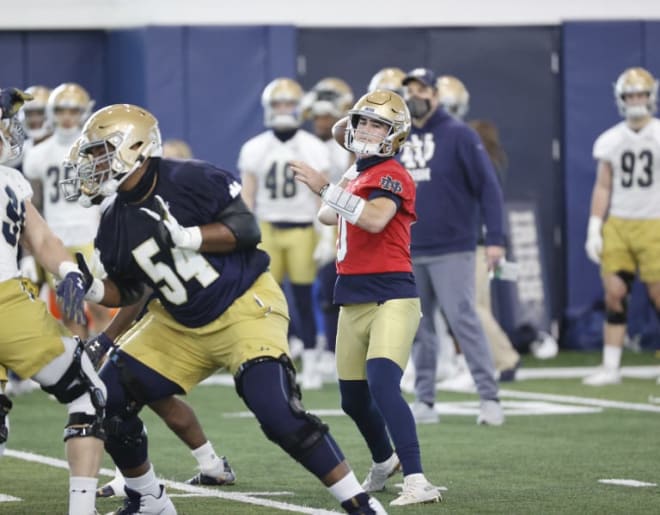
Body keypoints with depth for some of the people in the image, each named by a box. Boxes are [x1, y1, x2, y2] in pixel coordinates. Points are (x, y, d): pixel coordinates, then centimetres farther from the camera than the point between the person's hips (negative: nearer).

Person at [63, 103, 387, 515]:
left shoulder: (187, 180, -18)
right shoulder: (115, 224, 0)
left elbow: (246, 228, -18)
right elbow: (128, 292, 9)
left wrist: (183, 237, -28)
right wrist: (92, 288, -12)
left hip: (245, 309, -7)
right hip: (181, 326, 7)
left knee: (277, 412, -22)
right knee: (111, 397, 0)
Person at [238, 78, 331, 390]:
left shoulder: (313, 149, 1)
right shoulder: (254, 149, 5)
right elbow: (247, 198, 6)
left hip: (301, 230, -1)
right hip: (267, 231, 1)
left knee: (303, 301, 2)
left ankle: (310, 368, 8)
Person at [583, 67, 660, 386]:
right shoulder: (611, 141, 7)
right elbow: (602, 188, 10)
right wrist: (594, 230, 4)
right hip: (617, 225, 3)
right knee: (614, 294, 0)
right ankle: (610, 367, 6)